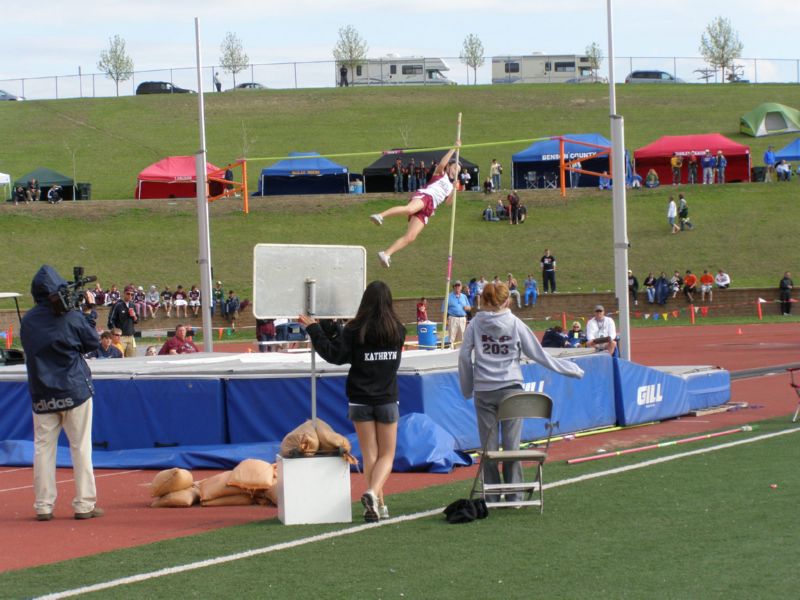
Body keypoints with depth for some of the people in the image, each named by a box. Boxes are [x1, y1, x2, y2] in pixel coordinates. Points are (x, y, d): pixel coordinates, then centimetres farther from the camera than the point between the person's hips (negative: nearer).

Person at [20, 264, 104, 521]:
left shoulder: (27, 320, 1)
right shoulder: (70, 317, -9)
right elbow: (93, 343, 1)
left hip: (42, 396, 3)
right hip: (74, 389, -3)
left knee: (43, 447, 6)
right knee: (81, 446, 3)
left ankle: (43, 506, 4)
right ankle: (84, 505, 2)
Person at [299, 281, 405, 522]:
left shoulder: (355, 330, -10)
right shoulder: (397, 330, -2)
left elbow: (335, 354, -14)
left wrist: (313, 329, -7)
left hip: (360, 400, 0)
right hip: (387, 400, 0)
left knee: (370, 456, 9)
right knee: (387, 455, 7)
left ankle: (378, 505, 7)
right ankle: (373, 493, -18)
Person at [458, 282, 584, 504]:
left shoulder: (476, 323, 1)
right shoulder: (515, 324, -1)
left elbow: (464, 357, 2)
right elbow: (539, 355, 3)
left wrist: (467, 388, 16)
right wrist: (571, 369, 13)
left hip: (483, 392, 1)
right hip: (510, 388, -1)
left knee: (488, 445, 6)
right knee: (512, 444, 3)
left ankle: (491, 496, 7)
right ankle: (513, 496, 4)